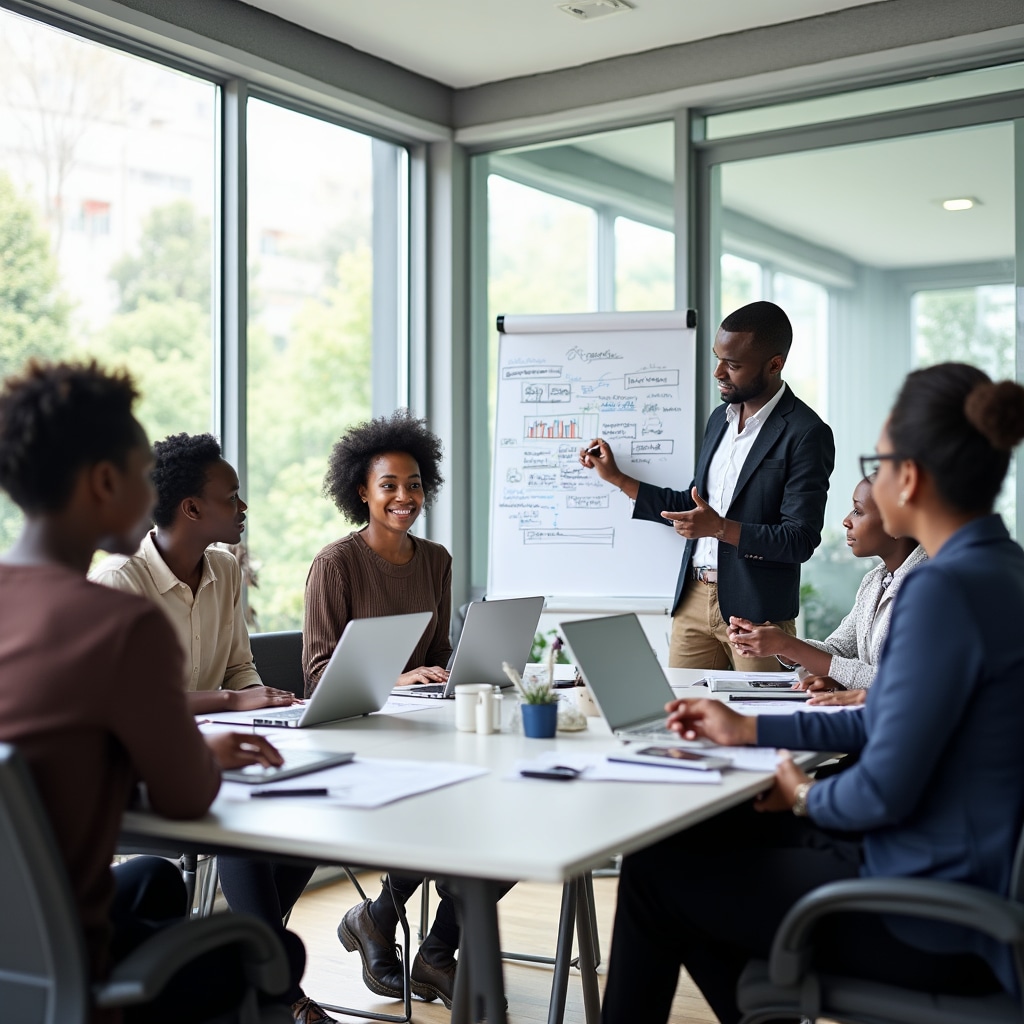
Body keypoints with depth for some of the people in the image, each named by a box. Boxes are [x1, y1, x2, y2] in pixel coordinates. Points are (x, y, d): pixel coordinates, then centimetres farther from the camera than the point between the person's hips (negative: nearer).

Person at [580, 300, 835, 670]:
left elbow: (800, 540, -15)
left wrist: (721, 528, -25)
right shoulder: (719, 418, 13)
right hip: (694, 598, 7)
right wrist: (617, 478, 16)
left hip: (755, 610, -6)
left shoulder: (806, 434, -11)